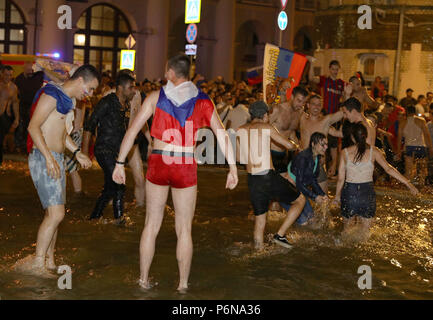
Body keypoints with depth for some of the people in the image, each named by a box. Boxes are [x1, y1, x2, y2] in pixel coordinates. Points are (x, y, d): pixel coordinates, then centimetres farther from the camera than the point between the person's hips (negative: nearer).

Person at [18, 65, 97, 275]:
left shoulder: (67, 100, 18)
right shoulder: (51, 95, -11)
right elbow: (33, 126, -19)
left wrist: (77, 153, 19)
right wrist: (49, 157, -25)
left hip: (56, 159, 10)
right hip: (42, 158, -10)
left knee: (54, 214, 11)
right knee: (56, 214, -14)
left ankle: (49, 262, 19)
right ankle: (37, 264, -5)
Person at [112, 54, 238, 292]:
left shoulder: (156, 97, 2)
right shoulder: (202, 101, 2)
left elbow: (132, 130, 0)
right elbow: (222, 135, -4)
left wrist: (120, 163, 5)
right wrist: (232, 168, -2)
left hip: (158, 163, 1)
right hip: (186, 168, 0)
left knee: (151, 225, 12)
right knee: (184, 230, 9)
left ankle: (143, 280, 21)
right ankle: (183, 285, 15)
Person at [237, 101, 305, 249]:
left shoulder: (240, 130, 10)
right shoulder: (266, 127, -3)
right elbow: (289, 145, 1)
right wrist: (296, 145, 23)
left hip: (252, 180, 5)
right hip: (269, 178, -5)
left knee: (259, 217, 19)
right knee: (300, 200, 13)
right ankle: (280, 234, 6)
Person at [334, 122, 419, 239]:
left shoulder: (345, 152, -3)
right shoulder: (373, 151, -4)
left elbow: (341, 178, 0)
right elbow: (388, 169, -10)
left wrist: (337, 195, 14)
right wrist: (408, 183, -8)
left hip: (349, 191, 1)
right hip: (367, 192, 0)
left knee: (347, 228, 20)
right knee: (365, 230, 15)